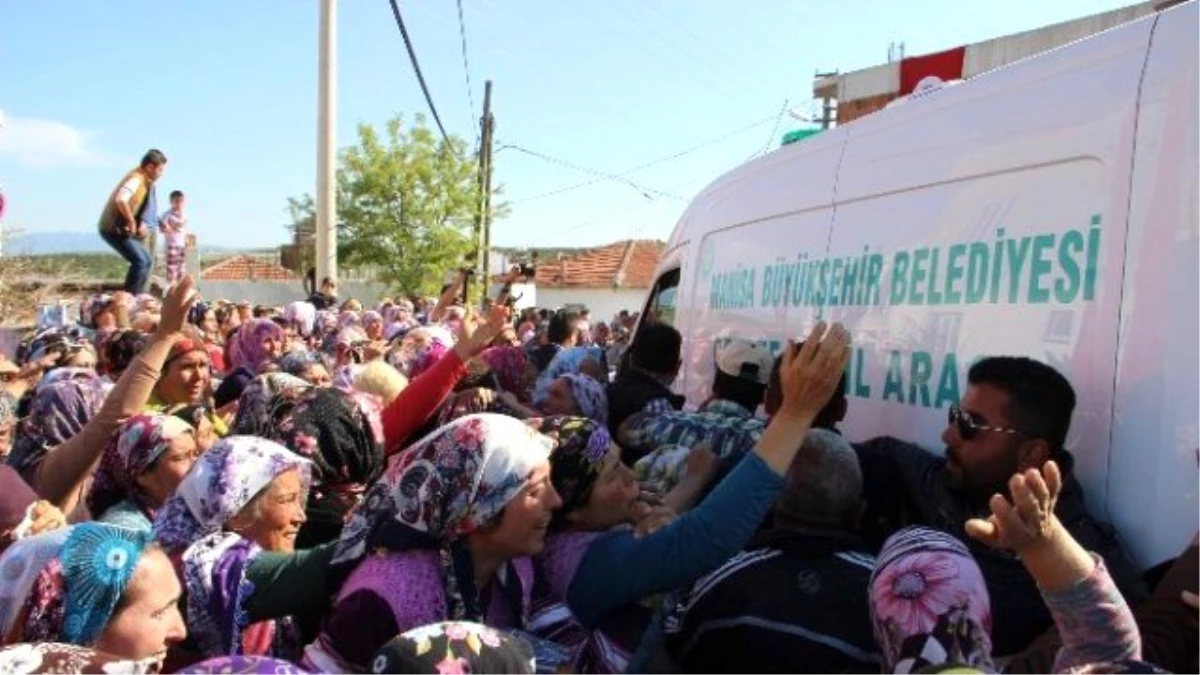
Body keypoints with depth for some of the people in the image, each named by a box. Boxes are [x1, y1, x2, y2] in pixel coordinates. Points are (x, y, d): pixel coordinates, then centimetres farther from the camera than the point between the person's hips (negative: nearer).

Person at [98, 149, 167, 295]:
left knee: (145, 260, 14)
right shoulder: (136, 179, -20)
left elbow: (141, 206, 21)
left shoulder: (145, 181, 9)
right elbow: (120, 200, -36)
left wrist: (141, 223, 6)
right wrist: (131, 221, -26)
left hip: (123, 229, 10)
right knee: (139, 261, -17)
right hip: (114, 229, -10)